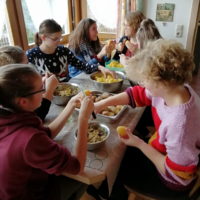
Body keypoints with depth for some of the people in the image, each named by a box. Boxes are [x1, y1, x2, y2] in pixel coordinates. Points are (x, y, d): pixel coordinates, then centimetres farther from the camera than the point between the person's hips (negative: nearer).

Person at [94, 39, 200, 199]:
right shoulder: (175, 87, -18)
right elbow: (137, 94, -4)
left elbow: (175, 173, -28)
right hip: (163, 151, 7)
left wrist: (139, 144, -22)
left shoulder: (179, 122, -42)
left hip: (173, 180, -6)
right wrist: (102, 104, -9)